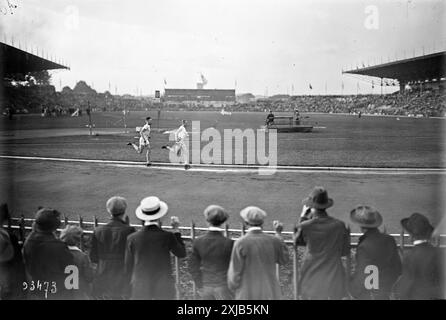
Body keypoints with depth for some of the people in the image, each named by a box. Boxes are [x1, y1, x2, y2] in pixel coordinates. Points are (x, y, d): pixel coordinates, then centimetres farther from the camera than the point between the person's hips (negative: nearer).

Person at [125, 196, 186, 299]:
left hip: (139, 288, 1)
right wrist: (176, 230, 4)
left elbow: (128, 267, 2)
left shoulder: (132, 238, -8)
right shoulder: (167, 237, -13)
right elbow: (182, 253, 3)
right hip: (164, 288, -1)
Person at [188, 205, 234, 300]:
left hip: (206, 286, 3)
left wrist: (201, 287, 10)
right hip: (223, 287, -3)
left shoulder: (198, 242, -10)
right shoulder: (229, 243, -19)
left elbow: (193, 268, -3)